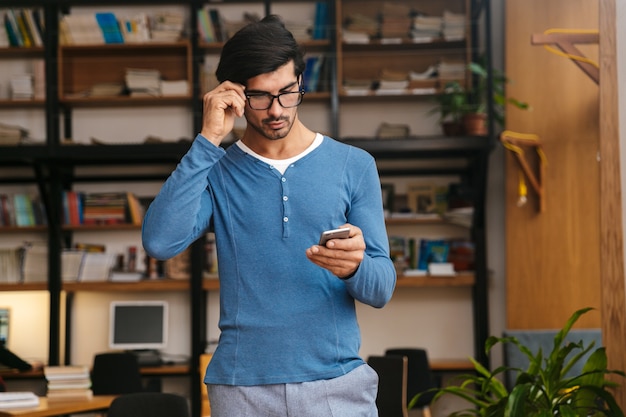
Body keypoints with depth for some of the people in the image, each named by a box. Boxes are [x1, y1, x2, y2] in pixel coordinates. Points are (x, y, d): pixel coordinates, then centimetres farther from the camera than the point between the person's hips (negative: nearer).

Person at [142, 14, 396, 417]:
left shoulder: (354, 166, 2)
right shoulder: (215, 172, 3)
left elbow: (382, 288, 0)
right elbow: (160, 241, -15)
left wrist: (355, 266, -23)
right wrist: (209, 140, -13)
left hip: (338, 383, 0)